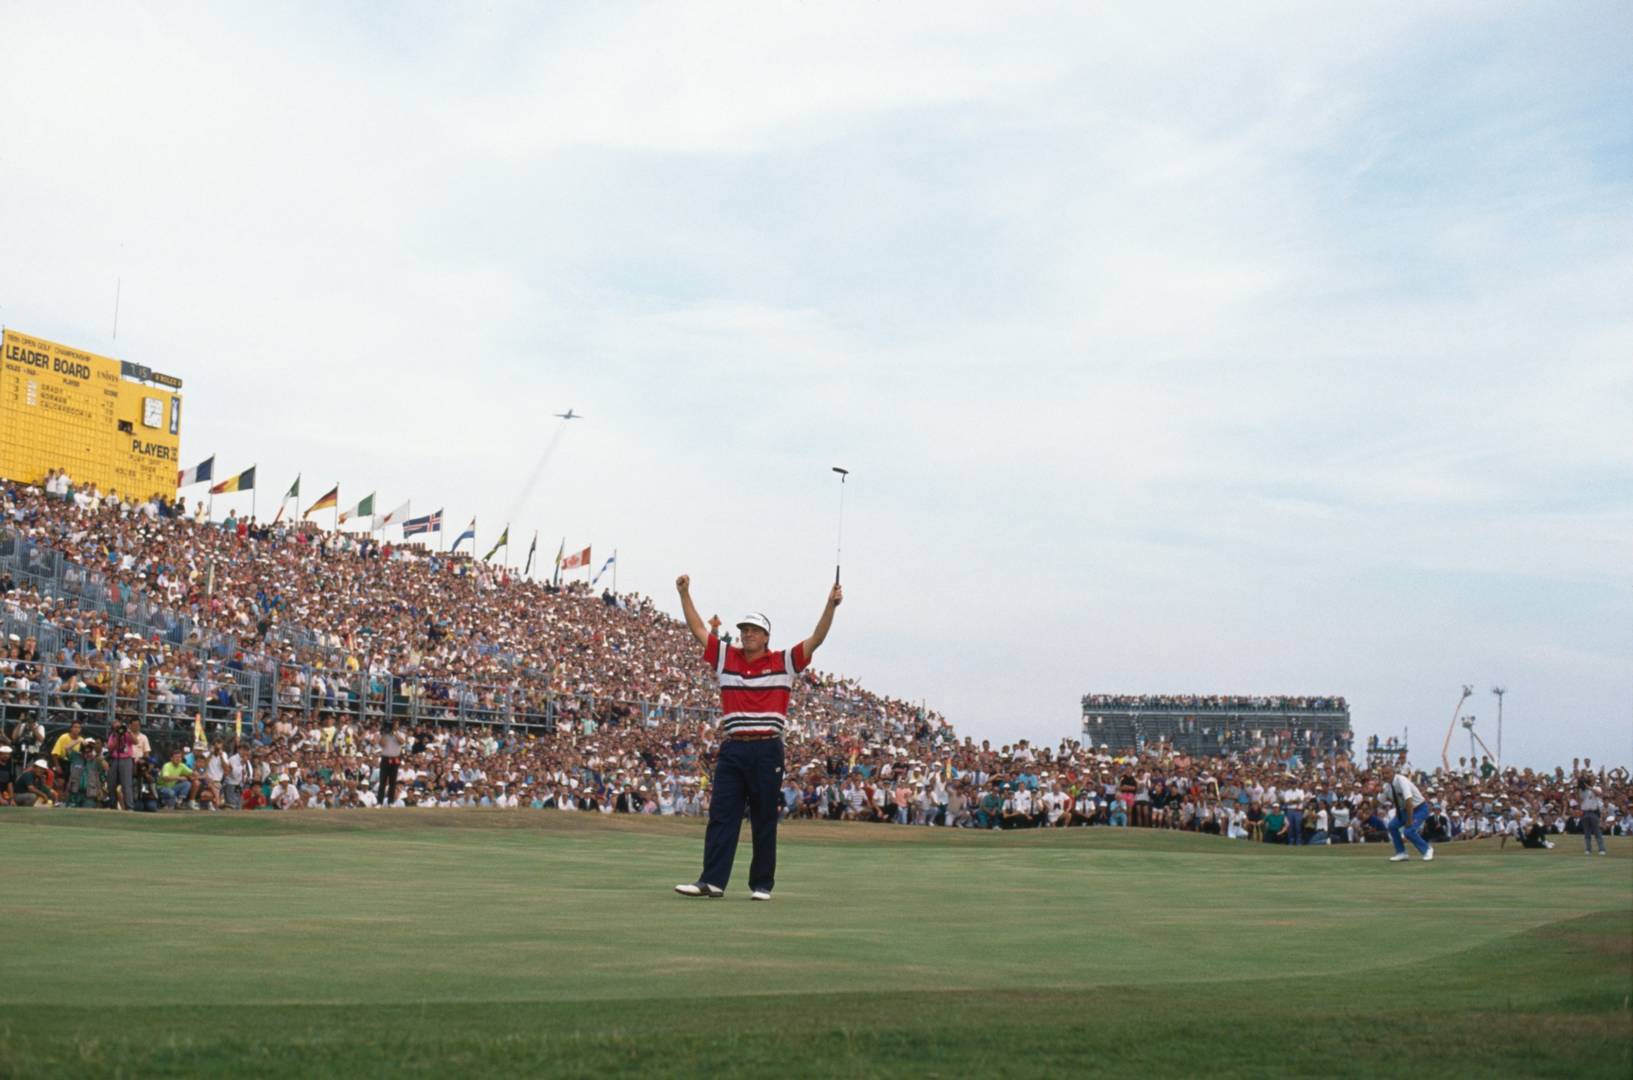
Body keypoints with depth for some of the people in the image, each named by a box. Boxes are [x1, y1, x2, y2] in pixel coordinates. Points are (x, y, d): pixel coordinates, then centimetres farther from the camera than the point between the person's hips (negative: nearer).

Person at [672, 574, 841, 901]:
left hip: (767, 751, -2)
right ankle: (712, 880, -3)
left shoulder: (783, 662, 4)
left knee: (764, 821, 4)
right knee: (721, 816, -2)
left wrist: (830, 606, -13)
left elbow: (816, 640, -2)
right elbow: (698, 630, 13)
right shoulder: (726, 658, 11)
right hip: (732, 749, 2)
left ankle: (762, 884, 10)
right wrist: (684, 594, 8)